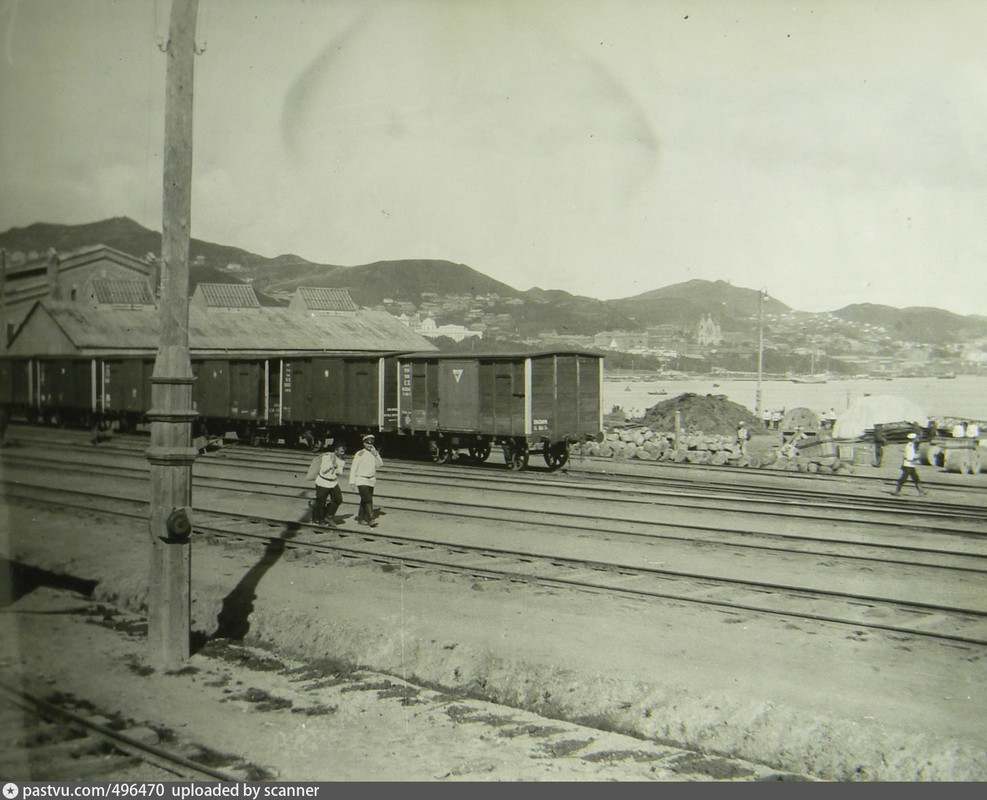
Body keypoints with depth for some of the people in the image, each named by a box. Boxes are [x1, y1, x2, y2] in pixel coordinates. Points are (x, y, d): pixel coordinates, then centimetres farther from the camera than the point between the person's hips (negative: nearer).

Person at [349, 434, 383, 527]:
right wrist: (352, 482, -8)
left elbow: (380, 464, -1)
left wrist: (376, 454, -13)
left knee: (364, 500, 10)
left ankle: (361, 518, 19)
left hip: (371, 480, 6)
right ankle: (371, 519, -20)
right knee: (367, 500, -16)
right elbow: (353, 468, -5)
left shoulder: (374, 454, 10)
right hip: (361, 480, -6)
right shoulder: (360, 454, -7)